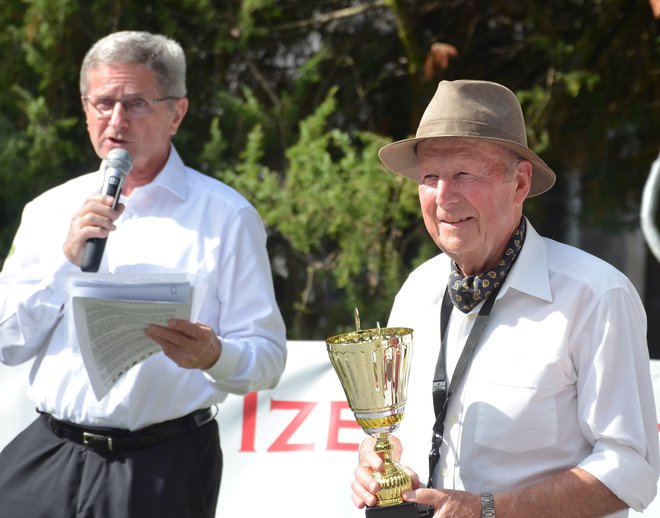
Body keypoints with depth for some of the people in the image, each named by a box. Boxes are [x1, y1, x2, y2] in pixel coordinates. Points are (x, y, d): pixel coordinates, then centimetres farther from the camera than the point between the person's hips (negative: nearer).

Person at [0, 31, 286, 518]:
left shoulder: (226, 216, -1)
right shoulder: (50, 210, 10)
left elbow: (268, 358, -5)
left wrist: (214, 356, -26)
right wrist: (67, 259, -9)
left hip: (160, 471, -3)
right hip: (45, 457, 3)